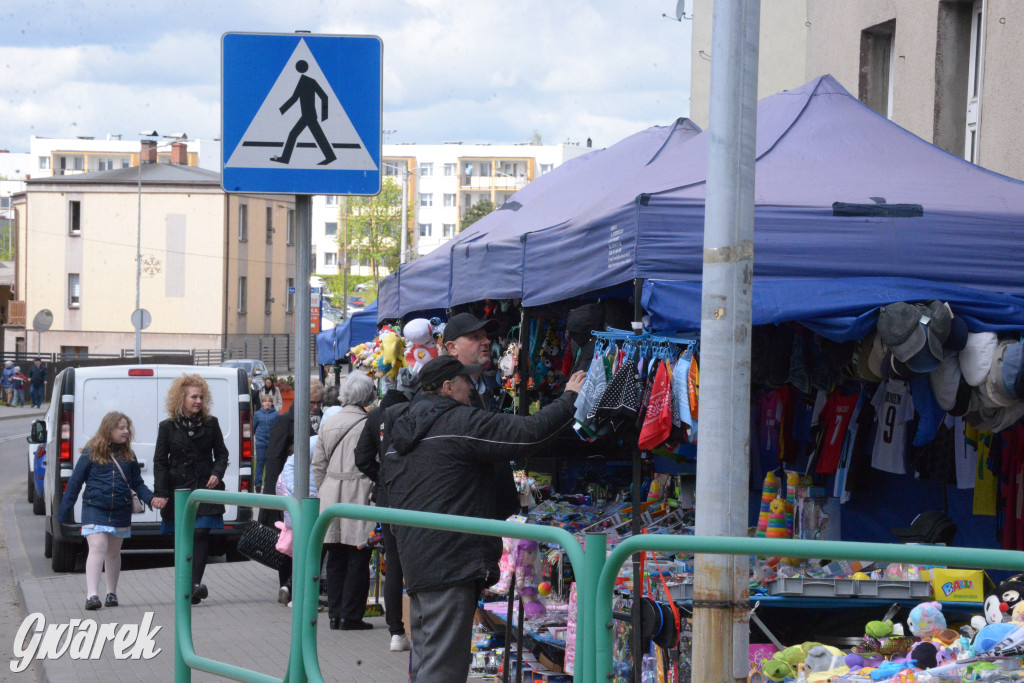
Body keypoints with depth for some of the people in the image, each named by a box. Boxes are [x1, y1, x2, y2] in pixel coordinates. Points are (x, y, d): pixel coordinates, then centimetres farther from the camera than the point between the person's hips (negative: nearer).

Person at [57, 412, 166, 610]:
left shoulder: (127, 455, 9)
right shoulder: (92, 453, -4)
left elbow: (137, 483, 12)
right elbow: (75, 482, -2)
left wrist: (151, 499, -6)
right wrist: (65, 512, -3)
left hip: (120, 511, 4)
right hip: (94, 509, -4)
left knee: (113, 552, 14)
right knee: (97, 548, -17)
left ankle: (112, 593, 27)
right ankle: (92, 595, -22)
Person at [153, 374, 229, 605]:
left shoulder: (210, 424, 6)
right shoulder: (168, 427, 3)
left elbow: (221, 454, 13)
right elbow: (160, 462, 3)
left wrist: (217, 474, -8)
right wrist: (161, 494, -6)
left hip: (205, 489, -1)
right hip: (178, 490, 1)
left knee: (201, 534, -15)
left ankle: (195, 583, -23)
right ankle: (193, 585, 15)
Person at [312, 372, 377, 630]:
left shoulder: (328, 423, 6)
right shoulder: (368, 424, -11)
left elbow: (318, 465, 11)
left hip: (331, 494, 5)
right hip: (359, 494, -5)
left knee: (335, 559, 10)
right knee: (358, 560, 2)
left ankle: (335, 615, 13)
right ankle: (350, 616, 2)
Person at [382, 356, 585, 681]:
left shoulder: (401, 430, 17)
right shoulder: (462, 423, -10)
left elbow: (390, 489, 24)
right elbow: (528, 432, -15)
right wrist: (569, 398, -3)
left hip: (415, 559, 9)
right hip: (451, 564, -9)